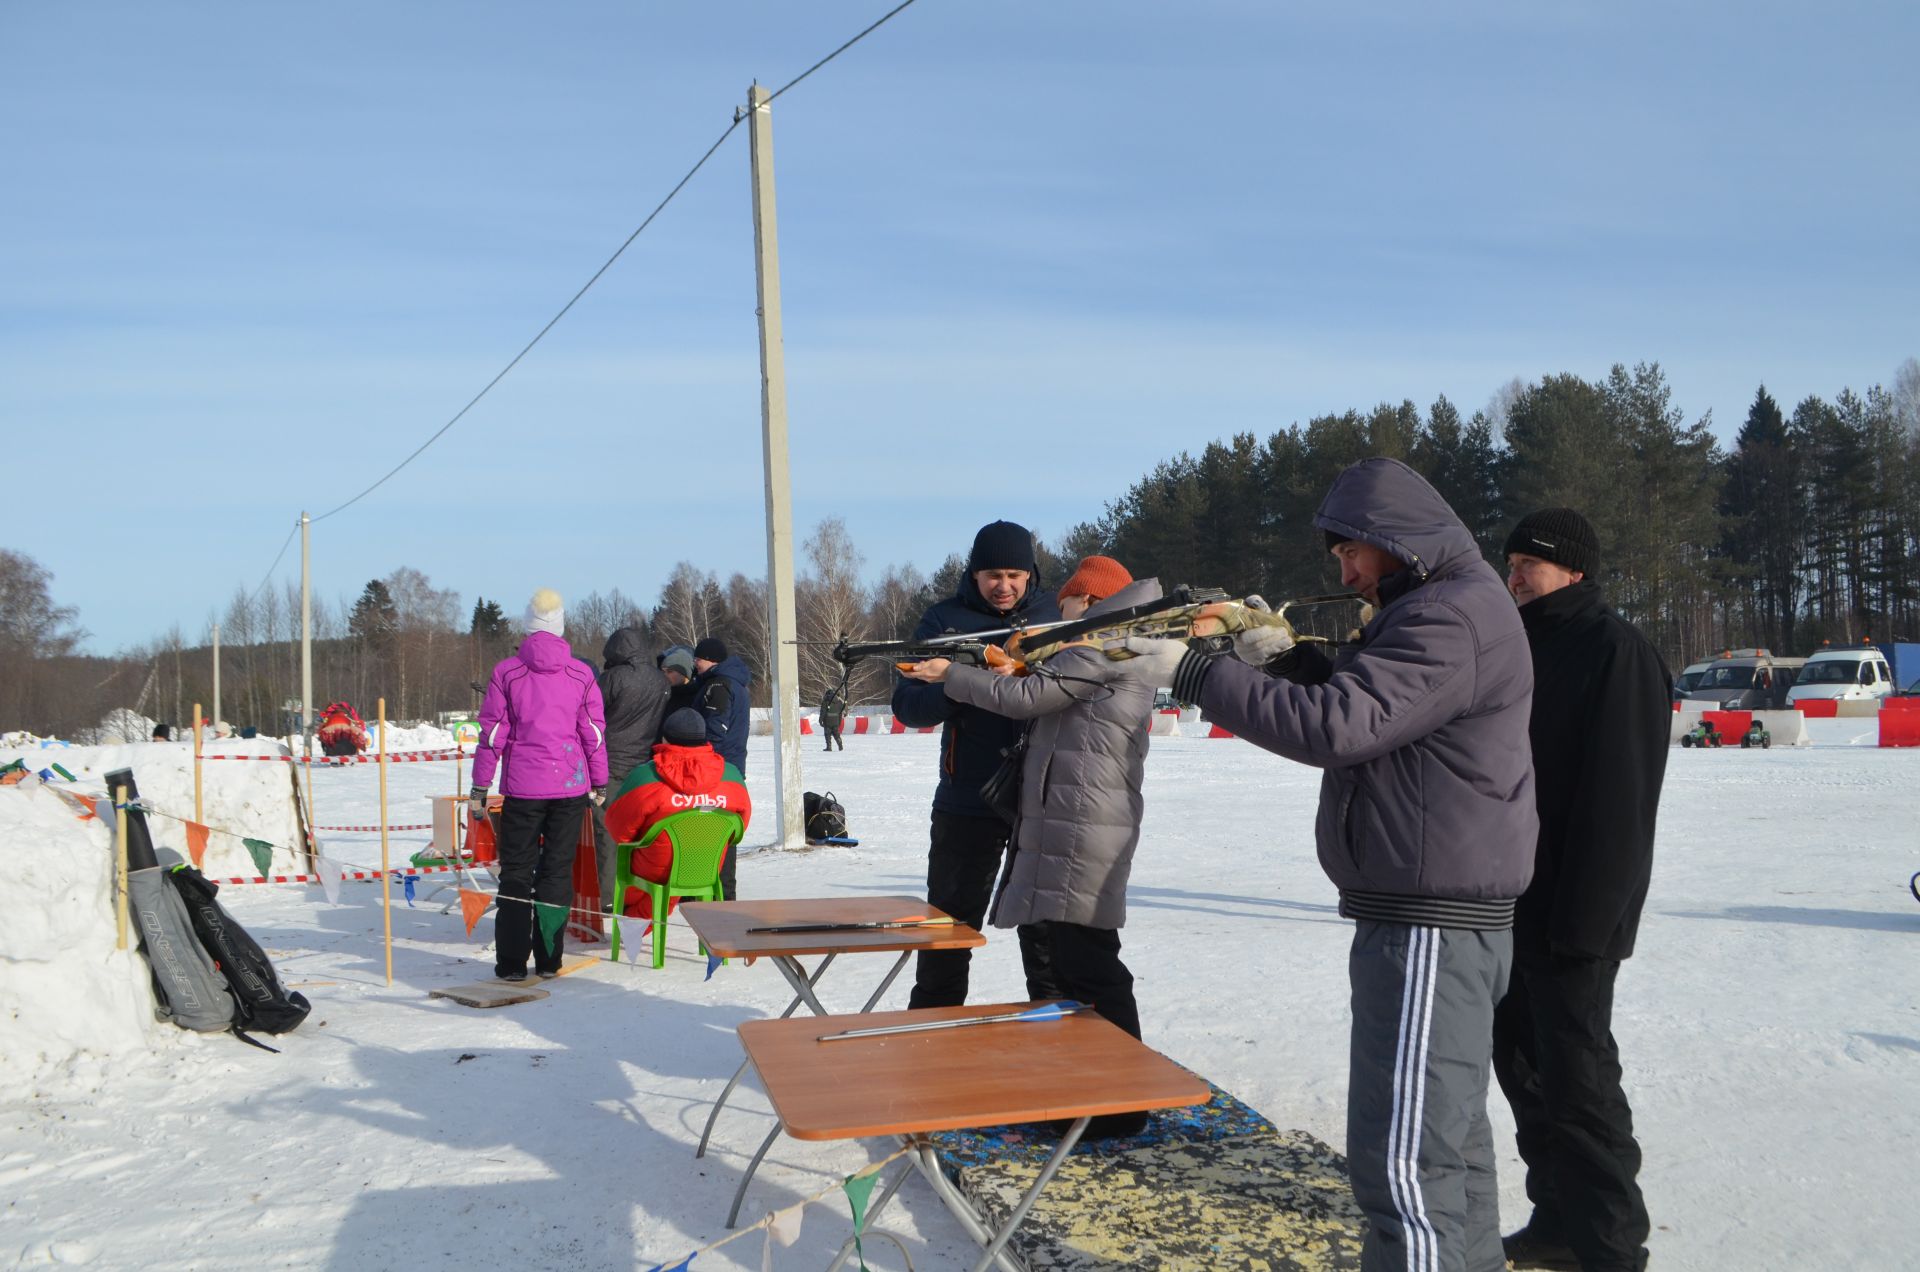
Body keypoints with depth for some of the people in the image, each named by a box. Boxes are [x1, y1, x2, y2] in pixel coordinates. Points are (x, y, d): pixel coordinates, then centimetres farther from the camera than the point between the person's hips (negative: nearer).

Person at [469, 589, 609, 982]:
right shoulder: (581, 674, 2)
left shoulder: (507, 671, -2)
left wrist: (480, 788, 4)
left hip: (523, 787, -1)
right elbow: (594, 732, 4)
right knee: (558, 870, 7)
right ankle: (549, 959, 9)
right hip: (571, 786, 1)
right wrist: (600, 785, 12)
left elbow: (492, 733, -1)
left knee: (516, 872, 7)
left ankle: (512, 961, 6)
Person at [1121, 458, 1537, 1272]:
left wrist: (1194, 672, -21)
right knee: (1449, 1137, 21)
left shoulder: (1454, 617, -18)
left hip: (1431, 928, -11)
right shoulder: (1442, 608, 16)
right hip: (1437, 918, 11)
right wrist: (1292, 659, 6)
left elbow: (1337, 728, -27)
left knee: (1404, 1159, -10)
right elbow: (1369, 708, 22)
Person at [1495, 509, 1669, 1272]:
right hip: (1514, 903, 9)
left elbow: (1618, 796, -20)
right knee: (1523, 1063, 15)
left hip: (1570, 914, -9)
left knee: (1575, 1076, -3)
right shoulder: (1529, 645, 14)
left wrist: (1585, 917, -23)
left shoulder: (1614, 650, -12)